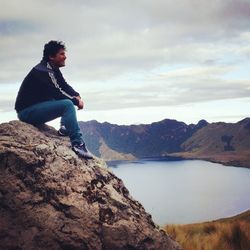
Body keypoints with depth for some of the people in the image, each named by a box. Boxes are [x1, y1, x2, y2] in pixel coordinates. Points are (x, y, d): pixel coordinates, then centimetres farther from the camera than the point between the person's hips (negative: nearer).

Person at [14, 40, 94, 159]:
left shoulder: (53, 69, 9)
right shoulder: (43, 71, -21)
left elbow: (65, 86, 11)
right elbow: (57, 94, -25)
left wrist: (77, 96, -8)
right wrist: (76, 101, -15)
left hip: (38, 106, 10)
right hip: (27, 111, -10)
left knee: (70, 99, 12)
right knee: (67, 104, -27)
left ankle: (65, 128, 4)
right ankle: (78, 144, -30)